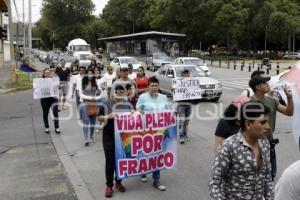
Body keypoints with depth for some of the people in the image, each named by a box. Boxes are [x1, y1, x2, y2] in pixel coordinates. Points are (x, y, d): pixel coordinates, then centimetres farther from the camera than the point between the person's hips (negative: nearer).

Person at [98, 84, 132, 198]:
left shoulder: (128, 104, 8)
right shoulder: (106, 104, -4)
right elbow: (99, 118, -2)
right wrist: (108, 116, -20)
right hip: (109, 137, -4)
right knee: (110, 161, 1)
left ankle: (118, 182, 29)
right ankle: (109, 185, 12)